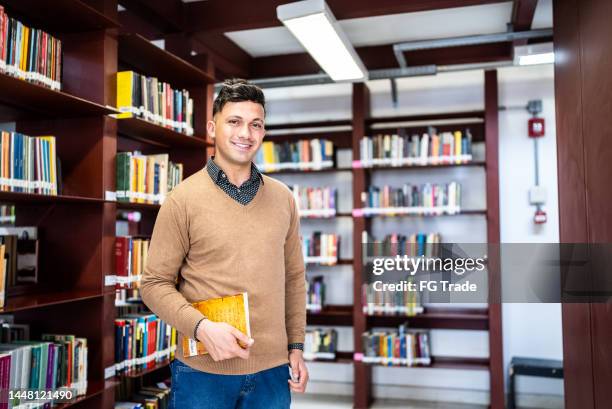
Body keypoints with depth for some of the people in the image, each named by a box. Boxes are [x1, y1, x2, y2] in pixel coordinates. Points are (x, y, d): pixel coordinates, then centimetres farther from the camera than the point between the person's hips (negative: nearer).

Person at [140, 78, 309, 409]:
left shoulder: (282, 199, 4)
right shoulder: (183, 200, -7)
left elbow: (294, 277, 10)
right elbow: (155, 283, -5)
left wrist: (296, 347, 7)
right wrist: (201, 327, -19)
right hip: (202, 371, -3)